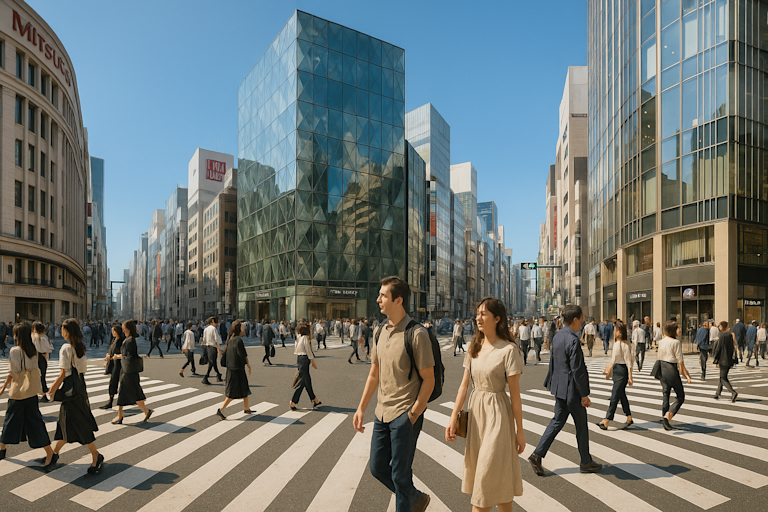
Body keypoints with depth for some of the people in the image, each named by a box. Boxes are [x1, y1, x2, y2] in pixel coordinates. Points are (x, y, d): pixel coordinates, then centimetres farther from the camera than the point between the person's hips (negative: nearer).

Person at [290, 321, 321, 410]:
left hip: (299, 358, 9)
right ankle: (293, 402, 1)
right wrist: (313, 362, -8)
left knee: (307, 380, 14)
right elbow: (308, 351, -15)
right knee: (302, 381, -2)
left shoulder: (299, 337, 10)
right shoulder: (305, 338, -15)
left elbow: (295, 350, 16)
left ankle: (315, 401, 23)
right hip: (304, 359, -9)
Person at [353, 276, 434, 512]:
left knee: (400, 474, 4)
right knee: (377, 467, 16)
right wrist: (361, 408, 12)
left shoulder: (417, 334, -16)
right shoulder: (380, 332, 5)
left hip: (405, 415, -7)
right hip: (383, 412, 7)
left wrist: (412, 415, -12)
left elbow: (428, 380, -12)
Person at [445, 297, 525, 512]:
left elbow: (515, 394, -11)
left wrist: (520, 430, -8)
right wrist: (454, 417, 1)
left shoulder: (508, 349, -14)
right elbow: (464, 384, 5)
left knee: (489, 474, 1)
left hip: (497, 413, -7)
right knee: (476, 468, 15)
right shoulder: (474, 346, 4)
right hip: (475, 410, 7)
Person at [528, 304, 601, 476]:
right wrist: (584, 395, -14)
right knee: (581, 425, 10)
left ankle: (537, 455, 9)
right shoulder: (573, 340, -23)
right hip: (572, 389, -8)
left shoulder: (557, 336, 6)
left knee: (558, 420, 14)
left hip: (560, 387, 8)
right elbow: (577, 370, -22)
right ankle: (586, 462, 26)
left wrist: (551, 383, 23)